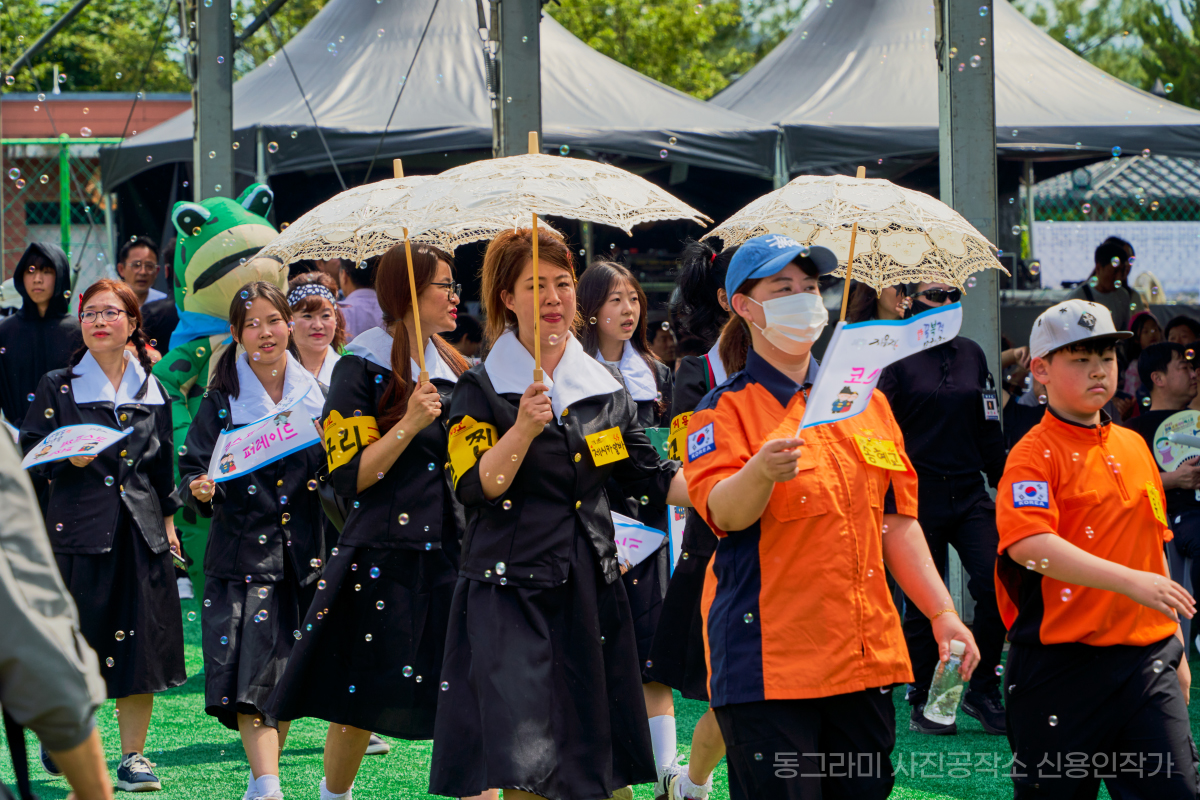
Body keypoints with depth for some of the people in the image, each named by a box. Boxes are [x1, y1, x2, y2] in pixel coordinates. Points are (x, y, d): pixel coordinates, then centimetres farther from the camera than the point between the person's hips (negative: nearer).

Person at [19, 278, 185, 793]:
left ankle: (133, 755, 8)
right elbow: (30, 455, 2)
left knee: (140, 643, 0)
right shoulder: (58, 387, 1)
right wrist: (68, 461, -17)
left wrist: (168, 520, 16)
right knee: (75, 636, -1)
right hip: (79, 528, -3)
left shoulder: (151, 388, 11)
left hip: (139, 530, 3)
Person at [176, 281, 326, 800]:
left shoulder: (314, 393, 7)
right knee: (252, 668, -15)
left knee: (290, 675, 7)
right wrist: (199, 489, -21)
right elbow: (192, 469, 0)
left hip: (306, 551, 3)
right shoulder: (221, 402, 1)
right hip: (244, 551, -3)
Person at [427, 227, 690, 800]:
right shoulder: (482, 389, -3)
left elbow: (650, 477, 14)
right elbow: (475, 488, -13)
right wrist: (523, 429, -26)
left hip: (590, 587, 5)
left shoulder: (604, 387, 11)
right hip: (510, 591, -5)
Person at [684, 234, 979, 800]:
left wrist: (942, 615, 11)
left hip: (865, 655, 5)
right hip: (769, 664, -5)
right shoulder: (726, 409, -1)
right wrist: (760, 472, -38)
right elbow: (724, 512, -17)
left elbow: (898, 520, 19)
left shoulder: (867, 402, 15)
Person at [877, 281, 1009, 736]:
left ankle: (982, 690, 6)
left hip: (969, 493, 4)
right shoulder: (899, 358, -3)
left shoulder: (972, 355, 12)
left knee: (996, 586, -10)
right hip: (919, 494, -4)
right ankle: (922, 704, 14)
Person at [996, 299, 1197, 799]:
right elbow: (1029, 545, -25)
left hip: (1145, 660, 5)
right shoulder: (1036, 454, -8)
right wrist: (1128, 580, -31)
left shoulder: (1134, 447, 14)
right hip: (1061, 662, -5)